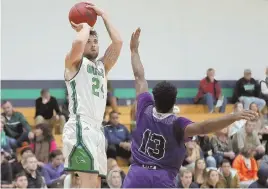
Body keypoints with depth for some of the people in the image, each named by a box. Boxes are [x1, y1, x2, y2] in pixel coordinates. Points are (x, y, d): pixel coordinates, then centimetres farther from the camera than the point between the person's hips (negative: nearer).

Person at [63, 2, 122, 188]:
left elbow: (118, 42, 9)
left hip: (97, 129, 8)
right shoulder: (74, 62, 3)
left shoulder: (102, 66, 21)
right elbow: (78, 43, -19)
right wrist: (85, 26, 1)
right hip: (80, 128, -8)